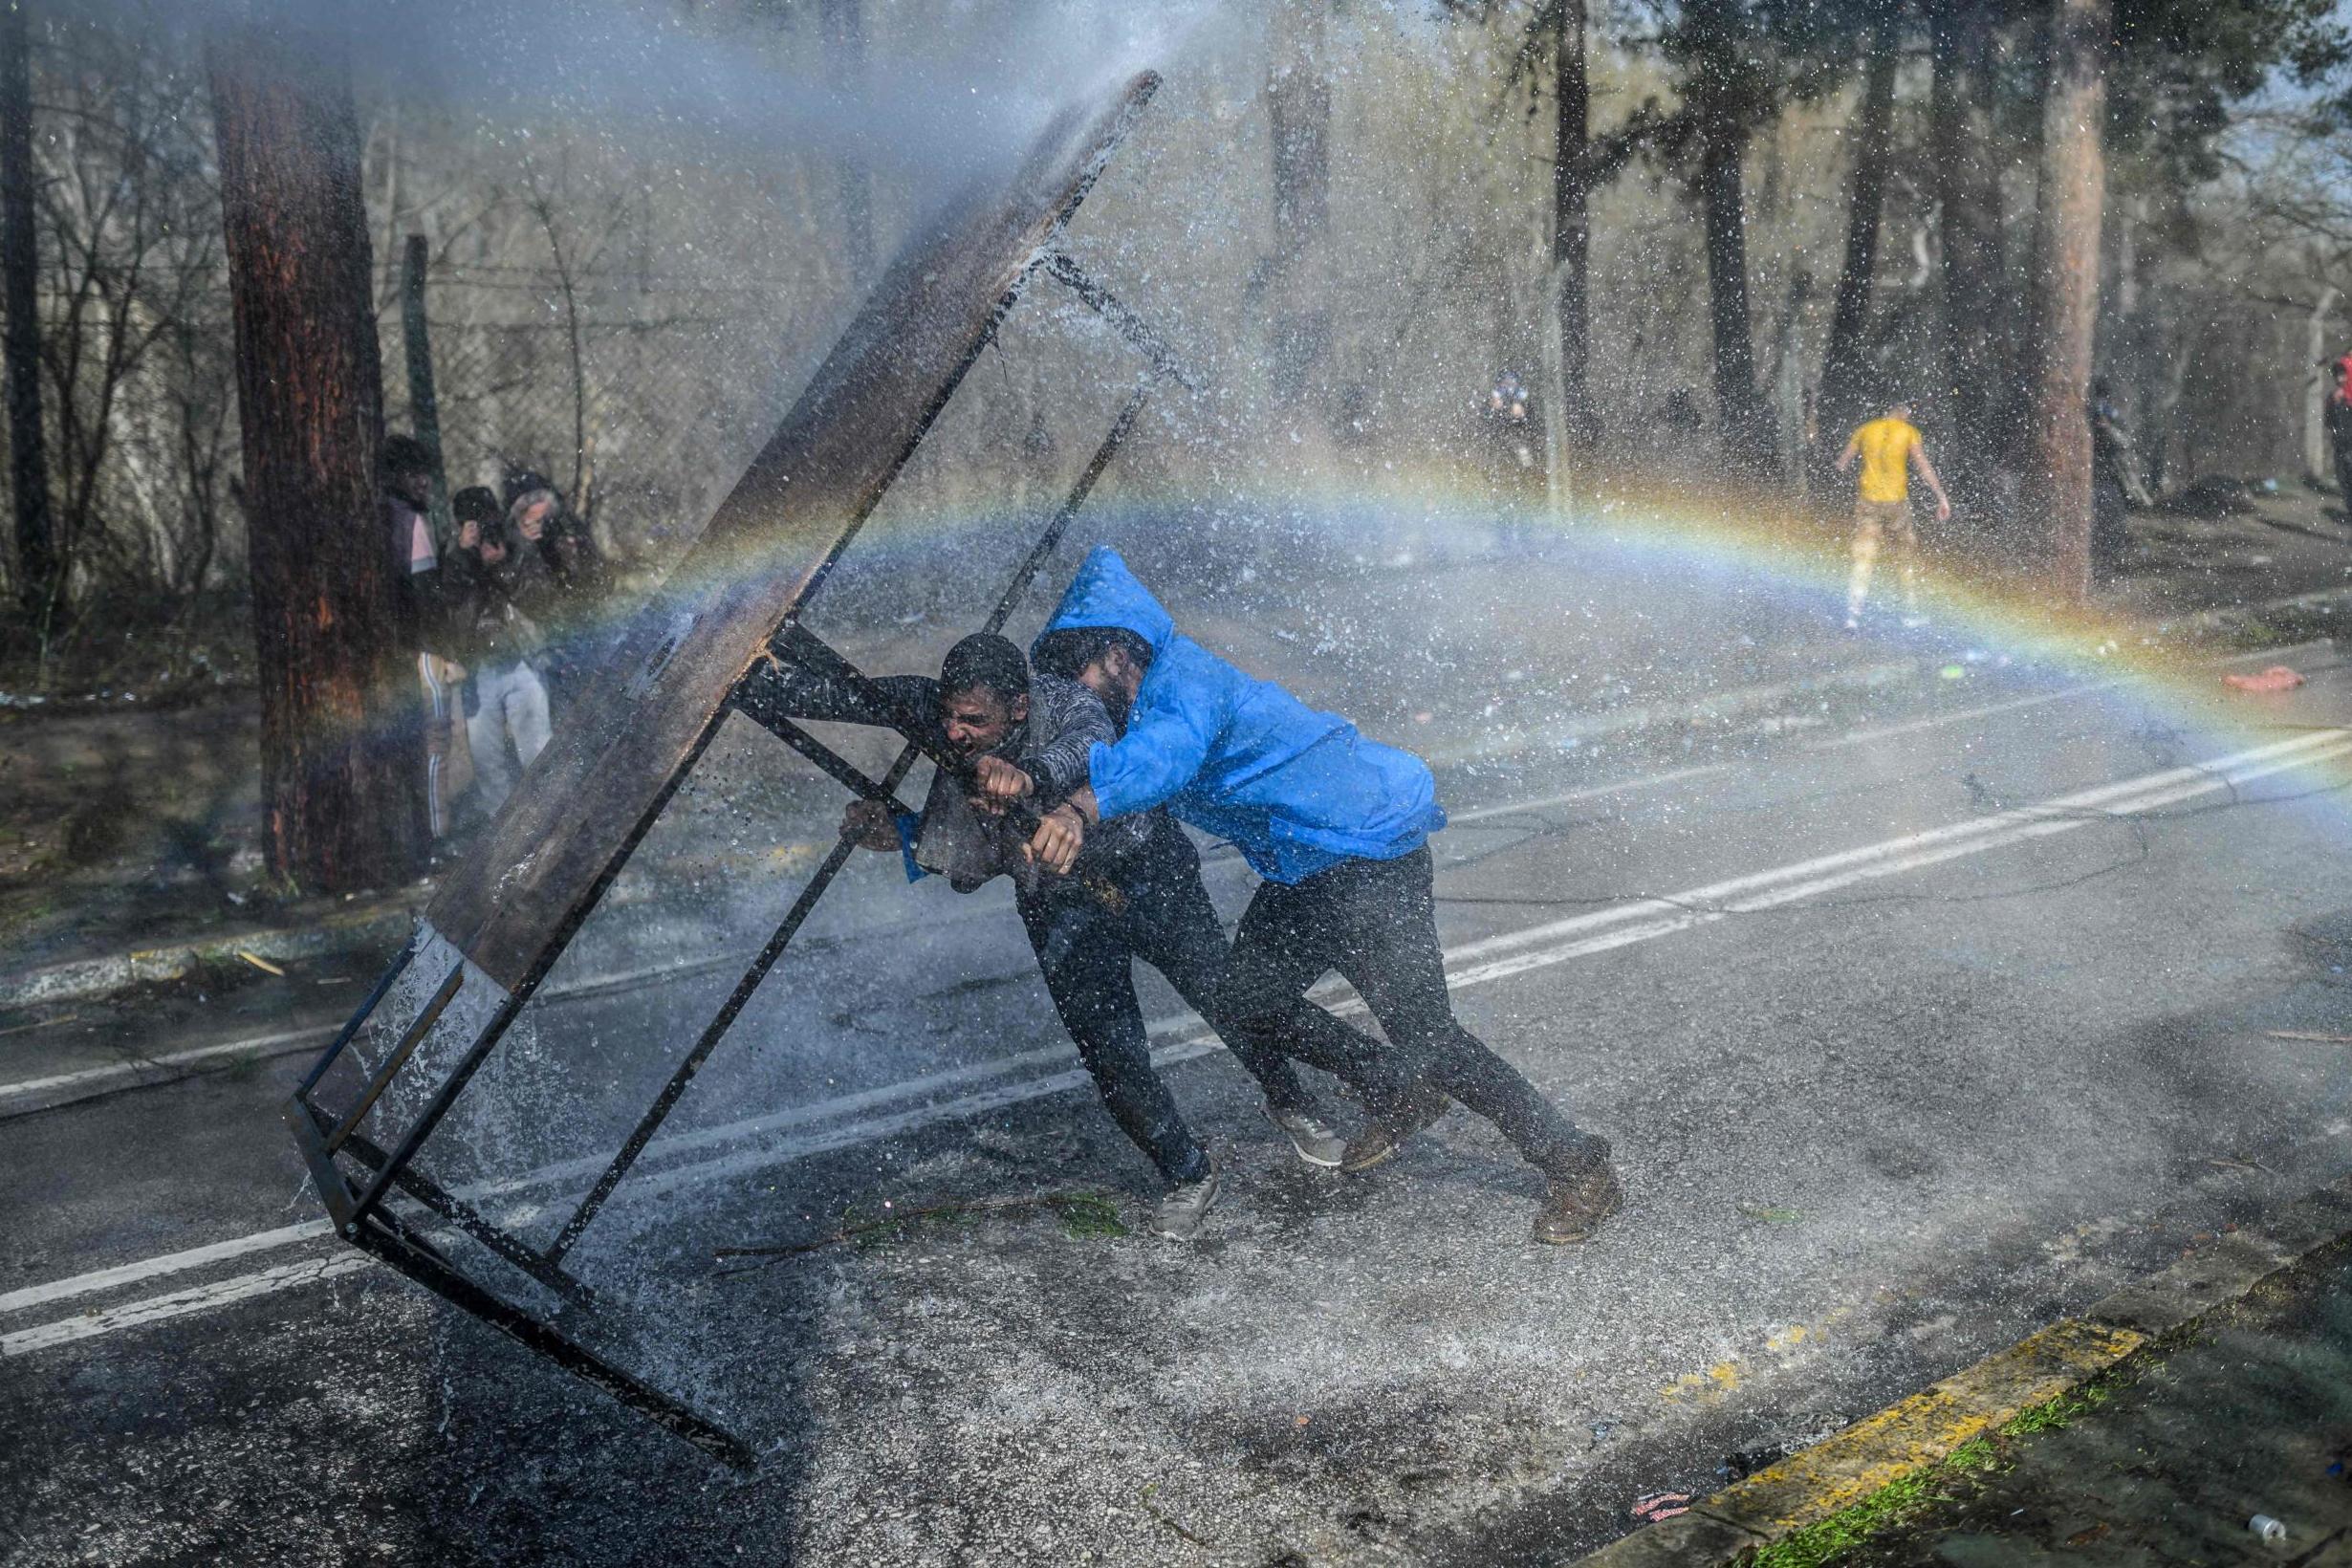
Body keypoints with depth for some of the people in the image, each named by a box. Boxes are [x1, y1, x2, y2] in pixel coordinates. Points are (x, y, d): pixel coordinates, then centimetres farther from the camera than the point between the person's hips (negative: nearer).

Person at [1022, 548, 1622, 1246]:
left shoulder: (1181, 683, -22)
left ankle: (1580, 1167, 4)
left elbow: (1164, 753, -44)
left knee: (1421, 1031, -9)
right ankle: (1409, 1096, 32)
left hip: (1371, 854, -11)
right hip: (1307, 871, 11)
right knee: (1247, 998, 15)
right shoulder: (1163, 687, 10)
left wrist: (1080, 811, -61)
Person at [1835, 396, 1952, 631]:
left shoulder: (1866, 430, 6)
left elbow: (1841, 464, 11)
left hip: (1868, 499, 2)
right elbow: (1924, 467, -5)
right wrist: (1942, 497, -1)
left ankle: (1853, 612, -11)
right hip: (1897, 500, -2)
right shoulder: (1909, 432, -1)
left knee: (1864, 558, 2)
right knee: (1907, 557, 13)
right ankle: (1911, 613, 17)